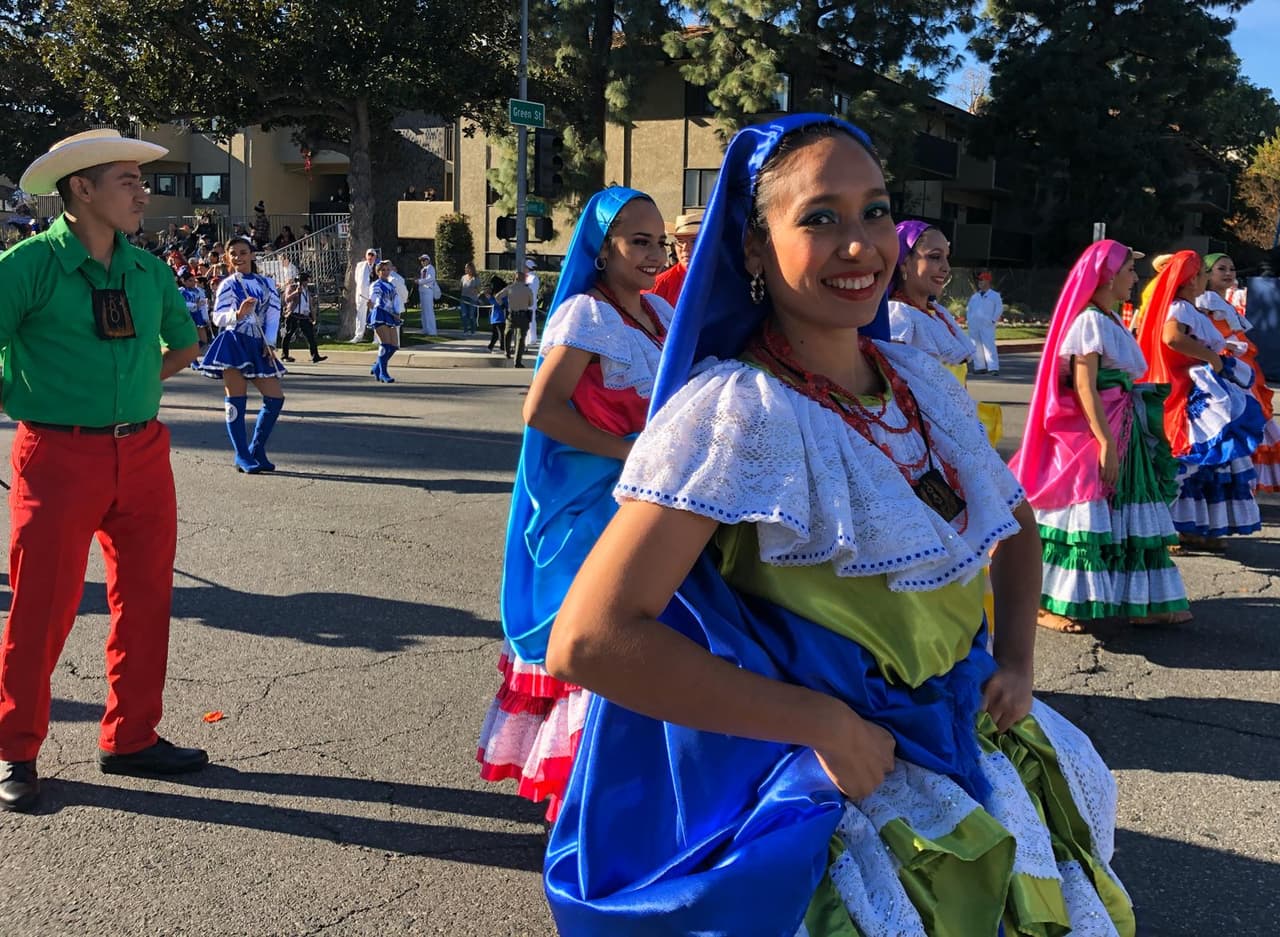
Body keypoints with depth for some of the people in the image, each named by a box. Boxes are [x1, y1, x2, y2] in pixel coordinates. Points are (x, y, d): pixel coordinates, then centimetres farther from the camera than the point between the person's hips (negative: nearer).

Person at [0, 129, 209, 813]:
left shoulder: (148, 269, 8)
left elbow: (185, 343, 24)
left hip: (143, 453, 6)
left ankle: (130, 739, 25)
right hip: (59, 456, -5)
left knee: (145, 599, 10)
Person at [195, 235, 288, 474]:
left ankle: (257, 451, 12)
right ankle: (242, 456, 1)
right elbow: (218, 318, -8)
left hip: (258, 346, 5)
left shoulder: (266, 283, 11)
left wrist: (269, 343, -4)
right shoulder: (228, 284, 1)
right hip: (234, 344, -4)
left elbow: (273, 314, 6)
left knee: (275, 398, 0)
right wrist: (238, 314, -27)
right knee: (236, 401, -4)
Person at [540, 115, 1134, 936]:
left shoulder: (923, 383, -1)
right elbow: (589, 641, -29)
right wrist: (823, 725, -25)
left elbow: (1015, 523, 17)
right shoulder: (733, 413, -22)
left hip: (974, 742, 7)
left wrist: (1017, 657, -1)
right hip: (828, 797, -6)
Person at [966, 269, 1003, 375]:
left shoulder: (995, 295, 6)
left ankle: (993, 368, -17)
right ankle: (980, 367, 14)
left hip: (987, 325, -5)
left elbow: (999, 308, 0)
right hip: (974, 325, 5)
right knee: (976, 347, 6)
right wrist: (968, 318, 8)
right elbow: (968, 309, 23)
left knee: (989, 346, -13)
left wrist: (993, 320, -10)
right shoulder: (974, 296, 19)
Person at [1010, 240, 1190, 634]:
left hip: (1122, 430, 9)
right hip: (1089, 431, -9)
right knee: (1085, 520, -4)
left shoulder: (1112, 320, 13)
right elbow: (1085, 388, -20)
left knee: (1129, 518, 12)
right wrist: (1106, 443, -23)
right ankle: (1051, 604, 5)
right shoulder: (1090, 321, -14)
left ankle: (1143, 602, 19)